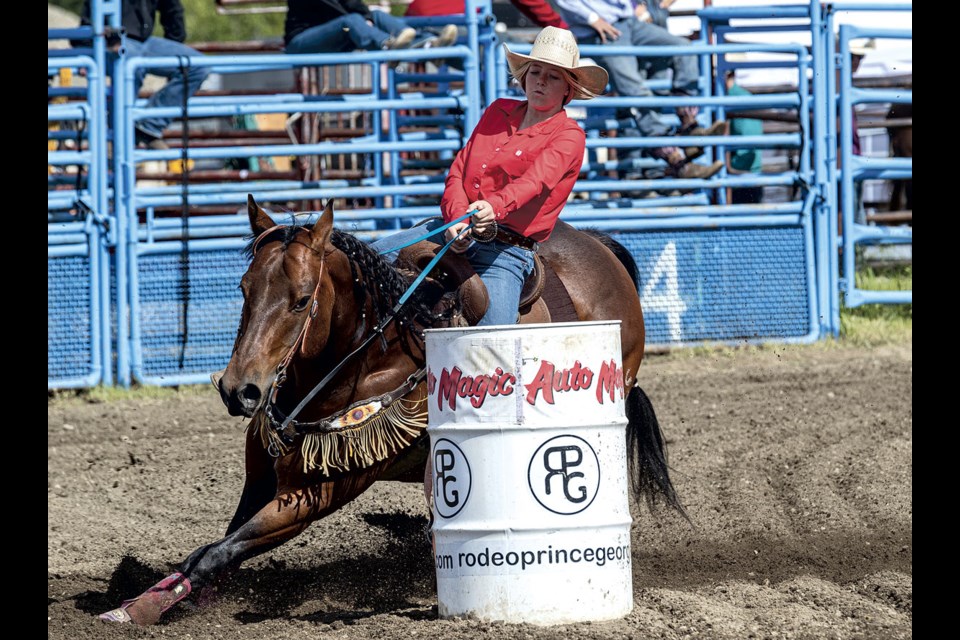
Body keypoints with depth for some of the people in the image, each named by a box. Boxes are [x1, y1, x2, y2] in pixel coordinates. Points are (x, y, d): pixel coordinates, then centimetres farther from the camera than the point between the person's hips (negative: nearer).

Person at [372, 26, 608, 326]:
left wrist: (494, 206, -42)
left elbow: (535, 181, -20)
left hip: (508, 250, -5)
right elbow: (458, 171, 8)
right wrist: (457, 218, -14)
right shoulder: (499, 111, 16)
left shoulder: (569, 136, -1)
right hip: (457, 231, 5)